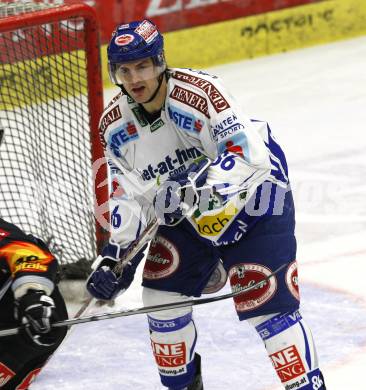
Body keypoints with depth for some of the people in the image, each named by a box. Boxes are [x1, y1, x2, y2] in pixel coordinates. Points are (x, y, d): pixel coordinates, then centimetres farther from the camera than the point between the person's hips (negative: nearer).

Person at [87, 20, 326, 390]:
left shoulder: (199, 91, -29)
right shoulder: (114, 126, -7)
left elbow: (248, 154, -34)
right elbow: (131, 194, 0)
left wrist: (197, 189, -43)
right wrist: (116, 254, -11)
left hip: (254, 196, -7)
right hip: (189, 212, 7)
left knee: (264, 303, -14)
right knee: (162, 293, 6)